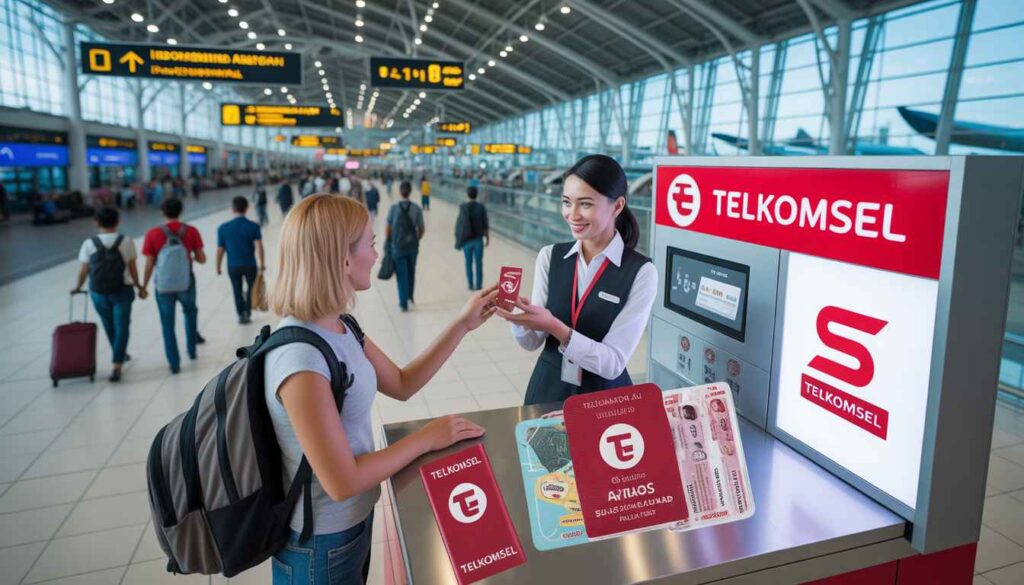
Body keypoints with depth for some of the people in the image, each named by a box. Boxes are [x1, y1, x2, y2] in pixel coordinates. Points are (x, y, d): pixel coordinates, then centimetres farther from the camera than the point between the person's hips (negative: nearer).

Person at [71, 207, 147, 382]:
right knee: (121, 326, 2)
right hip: (122, 291, -2)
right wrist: (139, 286, 11)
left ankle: (120, 355, 39)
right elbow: (132, 269, -3)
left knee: (109, 326, 20)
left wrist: (78, 287, 18)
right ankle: (116, 366, -7)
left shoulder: (89, 243, -4)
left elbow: (84, 270, 0)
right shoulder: (126, 241, -6)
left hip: (98, 293, 2)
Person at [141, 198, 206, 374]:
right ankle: (191, 349, 30)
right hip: (186, 284, 1)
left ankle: (174, 363, 14)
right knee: (190, 312, 29)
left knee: (167, 325, 11)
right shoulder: (191, 231, -7)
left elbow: (149, 265, -6)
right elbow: (202, 259, -4)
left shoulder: (153, 234, -8)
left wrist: (144, 286, 7)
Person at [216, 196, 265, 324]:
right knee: (251, 287, 22)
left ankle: (241, 315, 25)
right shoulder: (253, 226, -11)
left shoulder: (223, 228, -6)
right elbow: (258, 246, -19)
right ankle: (247, 313, 23)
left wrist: (218, 267, 7)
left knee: (237, 290, 19)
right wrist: (261, 263, -10)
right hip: (250, 265, -1)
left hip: (233, 266, 1)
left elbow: (220, 250, -4)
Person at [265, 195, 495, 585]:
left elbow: (402, 384, 6)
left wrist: (463, 324, 1)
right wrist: (427, 438, -17)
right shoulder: (301, 358, -32)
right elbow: (341, 481, -27)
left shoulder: (339, 327, -4)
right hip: (322, 543, -8)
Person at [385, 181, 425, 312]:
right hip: (413, 246, 2)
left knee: (402, 275, 5)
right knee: (411, 273, 20)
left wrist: (388, 243, 10)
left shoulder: (393, 208, -10)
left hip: (397, 247, -2)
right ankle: (410, 297, 34)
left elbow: (388, 229, -7)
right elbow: (422, 229, -1)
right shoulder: (417, 209, -6)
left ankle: (404, 303, 7)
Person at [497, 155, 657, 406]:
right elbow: (532, 342, 0)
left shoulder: (640, 272, -12)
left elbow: (613, 363, -15)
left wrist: (554, 326, -26)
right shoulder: (549, 256, -1)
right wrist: (519, 317, -20)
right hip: (547, 391, 2)